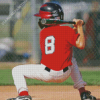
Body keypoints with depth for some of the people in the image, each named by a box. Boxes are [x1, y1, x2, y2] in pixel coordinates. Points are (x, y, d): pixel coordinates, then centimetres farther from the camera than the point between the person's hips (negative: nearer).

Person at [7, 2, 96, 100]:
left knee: (17, 70, 15)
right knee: (72, 61, 37)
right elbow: (81, 45, -8)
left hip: (47, 74, -1)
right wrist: (79, 27, 4)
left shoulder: (43, 32, 10)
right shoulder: (66, 30, 0)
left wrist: (74, 29, 15)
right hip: (64, 75, 1)